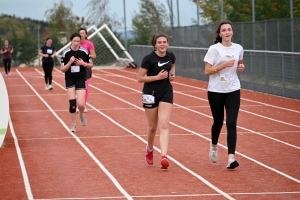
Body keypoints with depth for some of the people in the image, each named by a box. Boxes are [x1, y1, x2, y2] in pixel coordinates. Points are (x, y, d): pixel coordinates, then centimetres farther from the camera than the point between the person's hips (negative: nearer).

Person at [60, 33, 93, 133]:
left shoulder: (84, 52, -5)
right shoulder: (66, 53, -6)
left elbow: (91, 65, 6)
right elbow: (62, 69, -5)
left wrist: (83, 63, -13)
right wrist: (70, 62, -20)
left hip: (81, 79, 0)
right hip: (70, 80, 0)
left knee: (81, 104, -11)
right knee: (72, 104, -6)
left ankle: (81, 114, 25)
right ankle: (73, 125, 12)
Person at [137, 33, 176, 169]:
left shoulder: (171, 56, 0)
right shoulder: (149, 59, -14)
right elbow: (140, 78, -12)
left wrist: (172, 74, 3)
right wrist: (157, 77, -20)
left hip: (166, 93, 2)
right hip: (151, 94, -2)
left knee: (164, 125, -13)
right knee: (152, 126, 11)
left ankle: (164, 157, -23)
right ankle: (149, 150, 40)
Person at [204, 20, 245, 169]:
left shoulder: (238, 49, 4)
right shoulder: (214, 49, -8)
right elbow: (207, 71, -12)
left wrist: (241, 67, 0)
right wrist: (224, 65, -22)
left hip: (233, 90, 2)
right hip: (216, 91, -2)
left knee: (231, 123, -10)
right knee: (218, 122, 11)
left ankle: (231, 158, -15)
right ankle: (214, 146, 42)